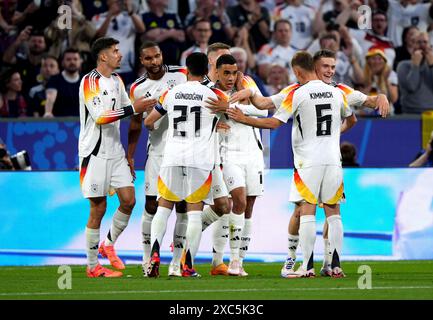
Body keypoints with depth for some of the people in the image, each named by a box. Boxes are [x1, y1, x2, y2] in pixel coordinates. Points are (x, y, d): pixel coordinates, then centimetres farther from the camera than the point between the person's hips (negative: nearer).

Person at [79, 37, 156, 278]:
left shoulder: (117, 80, 14)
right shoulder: (90, 82, -12)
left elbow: (127, 109, 28)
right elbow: (99, 117, -22)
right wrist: (132, 109, -23)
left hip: (116, 152, 7)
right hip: (95, 153, -7)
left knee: (129, 200, -3)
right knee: (98, 208, -4)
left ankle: (109, 245, 18)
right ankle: (92, 266, 4)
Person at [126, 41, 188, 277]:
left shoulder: (182, 75, -2)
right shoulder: (138, 89, 4)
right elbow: (136, 124, 12)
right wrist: (129, 156, 8)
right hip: (157, 150, 1)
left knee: (183, 206, -1)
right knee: (152, 205, -3)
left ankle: (176, 262, 4)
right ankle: (147, 259, 8)